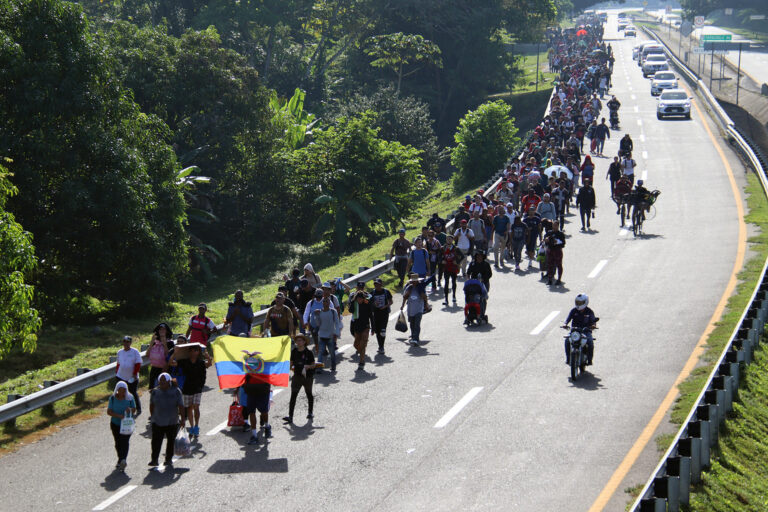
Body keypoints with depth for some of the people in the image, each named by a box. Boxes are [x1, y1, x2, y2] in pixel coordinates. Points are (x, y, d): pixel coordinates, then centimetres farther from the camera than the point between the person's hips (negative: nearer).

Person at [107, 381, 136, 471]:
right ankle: (121, 459, 28)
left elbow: (134, 410, 3)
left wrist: (130, 410, -21)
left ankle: (123, 460, -29)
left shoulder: (130, 398, -4)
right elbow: (109, 411, -8)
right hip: (115, 424, 2)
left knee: (125, 441, -17)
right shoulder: (113, 398, -5)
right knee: (118, 443, 11)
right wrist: (118, 416, -25)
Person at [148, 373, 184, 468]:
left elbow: (181, 406, -3)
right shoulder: (155, 392, 1)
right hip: (157, 422, 0)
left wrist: (182, 419, -5)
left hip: (172, 422, 0)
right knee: (156, 441, -8)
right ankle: (154, 460, -6)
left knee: (171, 441, 10)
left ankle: (169, 459, 22)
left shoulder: (176, 392, -5)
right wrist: (152, 416, 12)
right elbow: (152, 405, 11)